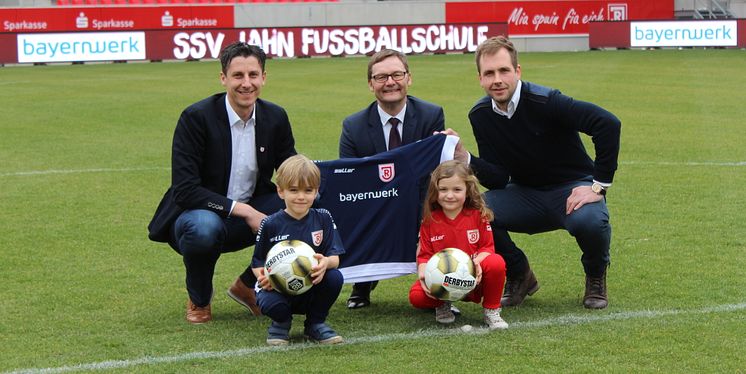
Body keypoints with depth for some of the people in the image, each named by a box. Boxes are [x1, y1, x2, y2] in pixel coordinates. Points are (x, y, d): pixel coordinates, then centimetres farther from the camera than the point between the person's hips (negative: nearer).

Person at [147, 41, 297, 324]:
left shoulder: (276, 118, -3)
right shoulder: (195, 117, -19)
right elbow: (184, 189, -24)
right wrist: (243, 210, -29)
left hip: (249, 213, 5)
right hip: (199, 213, -5)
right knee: (204, 227, -40)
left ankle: (249, 286, 5)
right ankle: (199, 300, -6)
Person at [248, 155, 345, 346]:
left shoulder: (323, 219, -2)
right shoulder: (270, 225, -7)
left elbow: (335, 257, -7)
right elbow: (257, 263, 0)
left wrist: (326, 262, -31)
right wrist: (261, 276, -24)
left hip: (312, 288, 2)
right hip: (278, 288, -2)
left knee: (335, 278, -28)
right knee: (270, 304, -36)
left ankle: (315, 323, 1)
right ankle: (281, 323, 7)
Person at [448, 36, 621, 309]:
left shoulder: (544, 101, -23)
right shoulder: (480, 115, -5)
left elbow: (608, 124, -29)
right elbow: (497, 179, -6)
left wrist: (599, 186, -25)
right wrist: (464, 157, -24)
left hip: (572, 189, -4)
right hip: (526, 195, 4)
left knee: (590, 221, -38)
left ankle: (596, 277, 0)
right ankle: (518, 276, 4)